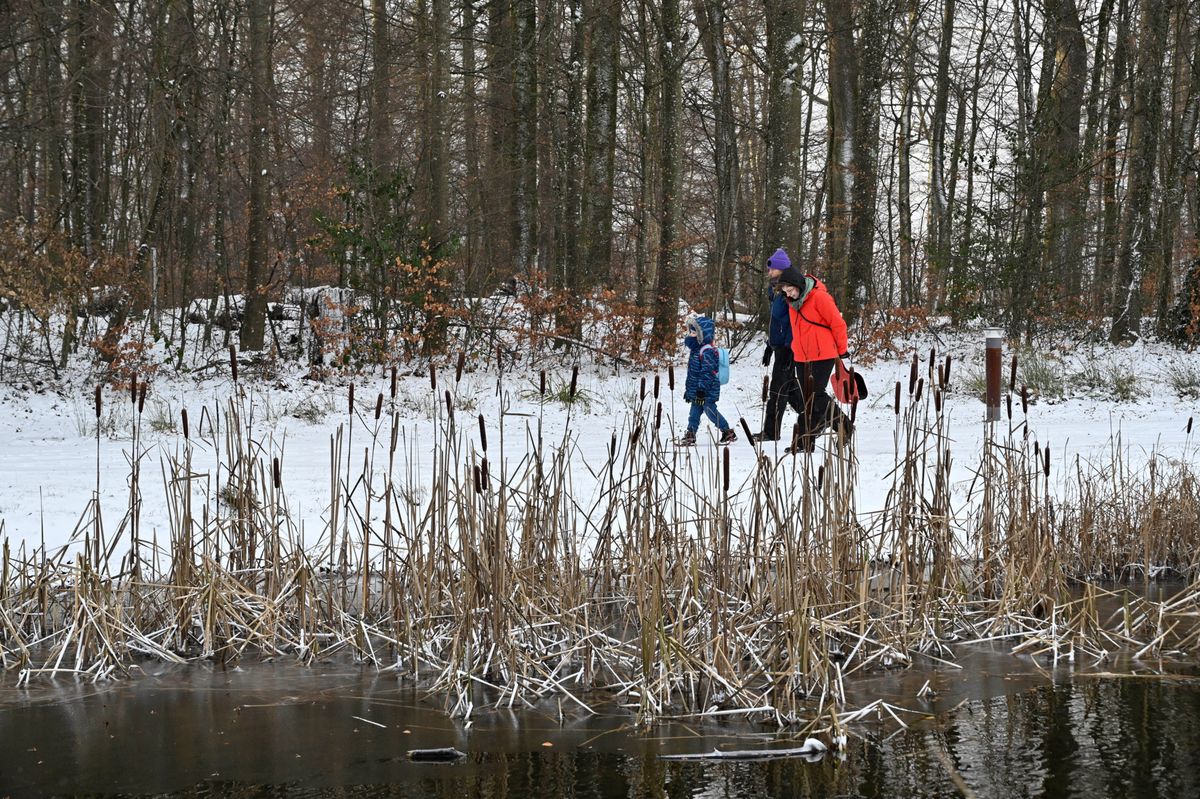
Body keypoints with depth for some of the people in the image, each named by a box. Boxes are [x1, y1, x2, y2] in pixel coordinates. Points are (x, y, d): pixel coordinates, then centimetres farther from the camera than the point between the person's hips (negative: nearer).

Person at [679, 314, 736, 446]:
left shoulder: (707, 351, -17)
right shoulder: (696, 350, 15)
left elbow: (707, 372, -23)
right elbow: (692, 372, 23)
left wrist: (702, 388, -26)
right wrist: (688, 389, 25)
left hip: (708, 391, -10)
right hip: (696, 391, 10)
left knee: (710, 410, -6)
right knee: (694, 412, 10)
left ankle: (728, 432, 2)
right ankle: (690, 433, 14)